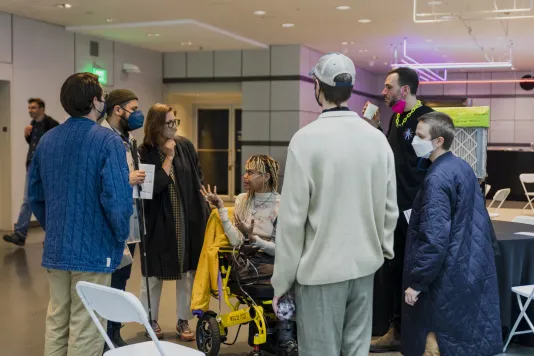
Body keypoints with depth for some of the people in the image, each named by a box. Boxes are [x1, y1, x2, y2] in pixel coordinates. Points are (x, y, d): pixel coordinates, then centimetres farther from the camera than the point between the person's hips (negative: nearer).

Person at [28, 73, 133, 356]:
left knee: (56, 323, 16)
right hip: (93, 249, -6)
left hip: (55, 248, 6)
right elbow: (117, 198, -21)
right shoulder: (107, 141, -14)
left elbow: (35, 196, 12)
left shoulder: (47, 140, 7)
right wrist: (121, 237, -5)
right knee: (85, 330, 3)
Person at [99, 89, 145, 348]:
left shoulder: (128, 138, 14)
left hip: (130, 220, 9)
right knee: (110, 282, 1)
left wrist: (138, 177, 5)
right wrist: (126, 180, -22)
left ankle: (115, 333, 29)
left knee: (121, 280, 16)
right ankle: (105, 338, 14)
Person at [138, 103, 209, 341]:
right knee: (154, 273, 10)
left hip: (189, 220, 4)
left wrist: (204, 210, 7)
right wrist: (168, 158, -20)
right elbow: (152, 187, -21)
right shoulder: (144, 153, -11)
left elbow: (198, 180, 8)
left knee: (187, 271, 10)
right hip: (158, 222, -3)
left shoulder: (185, 146, 0)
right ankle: (150, 320, 27)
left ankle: (183, 321, 23)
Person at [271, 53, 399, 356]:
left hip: (321, 269, -4)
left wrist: (281, 281, -5)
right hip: (365, 265, 5)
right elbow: (390, 208, 4)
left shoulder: (306, 139, -14)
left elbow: (293, 217, -13)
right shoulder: (378, 138, -1)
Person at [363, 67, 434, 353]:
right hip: (394, 206, 8)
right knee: (391, 270, 13)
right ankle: (396, 331, 26)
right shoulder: (396, 118, 12)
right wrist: (374, 127, 7)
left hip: (417, 209, -8)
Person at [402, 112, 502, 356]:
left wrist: (417, 282, -18)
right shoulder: (464, 167, 6)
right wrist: (484, 252, 23)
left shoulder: (437, 179, -21)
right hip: (471, 268, 9)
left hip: (447, 277, -9)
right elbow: (479, 219, 14)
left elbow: (434, 238, -25)